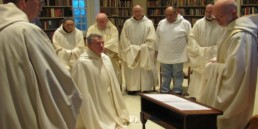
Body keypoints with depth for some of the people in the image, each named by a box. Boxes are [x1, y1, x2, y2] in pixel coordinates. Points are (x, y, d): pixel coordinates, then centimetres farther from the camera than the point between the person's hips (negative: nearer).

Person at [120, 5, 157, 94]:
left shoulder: (148, 23, -1)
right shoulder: (128, 23, 4)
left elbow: (151, 39, -7)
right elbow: (124, 38, 0)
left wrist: (142, 48, -14)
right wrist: (132, 48, -10)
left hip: (145, 53, -1)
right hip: (130, 52, 1)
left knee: (145, 72, 1)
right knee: (131, 72, 4)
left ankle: (145, 88, 7)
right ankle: (132, 88, 10)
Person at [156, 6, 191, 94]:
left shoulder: (185, 23, -6)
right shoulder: (161, 23, 5)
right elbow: (158, 38, 14)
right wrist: (158, 50, 14)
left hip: (178, 55, -3)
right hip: (164, 55, 3)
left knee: (177, 75, 6)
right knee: (165, 75, 12)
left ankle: (177, 93, 16)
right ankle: (164, 92, 21)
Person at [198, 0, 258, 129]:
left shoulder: (240, 36, -24)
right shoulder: (232, 31, 8)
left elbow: (233, 69, -27)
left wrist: (211, 67, -13)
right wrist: (215, 63, 2)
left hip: (232, 95, -9)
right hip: (227, 91, 10)